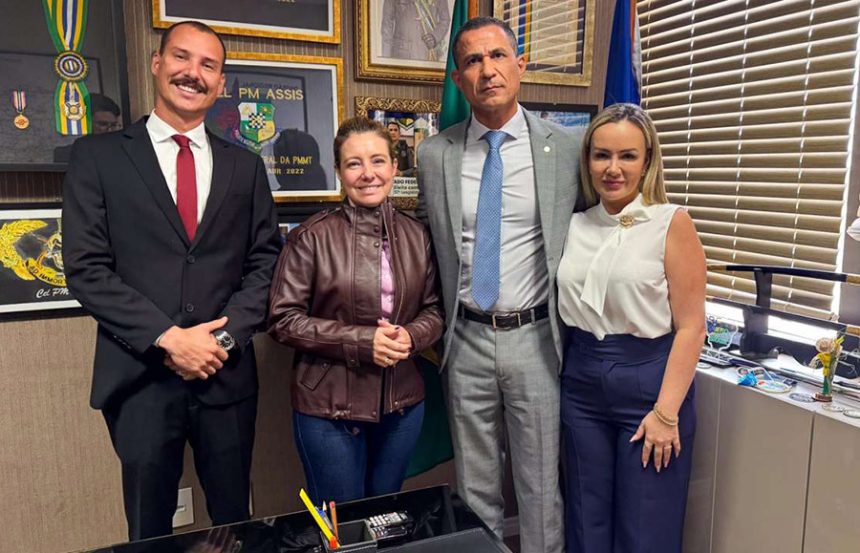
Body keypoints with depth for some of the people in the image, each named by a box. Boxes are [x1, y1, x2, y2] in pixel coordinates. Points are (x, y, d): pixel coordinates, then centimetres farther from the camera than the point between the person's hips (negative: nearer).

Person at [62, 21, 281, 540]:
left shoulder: (245, 165, 9)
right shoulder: (98, 155, 2)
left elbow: (266, 261, 5)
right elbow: (86, 267, -5)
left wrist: (225, 336, -9)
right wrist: (169, 338, -14)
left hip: (227, 374, 2)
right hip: (140, 375, -1)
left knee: (234, 525, 15)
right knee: (149, 532, 14)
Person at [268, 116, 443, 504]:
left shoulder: (415, 235, 3)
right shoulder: (311, 237, -10)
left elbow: (434, 309, 7)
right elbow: (284, 319, -11)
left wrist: (410, 336, -15)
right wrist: (361, 341, -19)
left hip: (402, 403, 4)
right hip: (329, 406, -4)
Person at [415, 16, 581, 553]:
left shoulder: (567, 146, -3)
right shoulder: (434, 154, 1)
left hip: (536, 337, -1)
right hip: (466, 339, 2)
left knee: (541, 488, 11)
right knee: (476, 487, 17)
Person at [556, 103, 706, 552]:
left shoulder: (671, 223, -8)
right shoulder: (575, 226, 5)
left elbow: (690, 326, -10)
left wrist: (666, 411, -14)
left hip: (647, 379, -4)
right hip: (581, 383, 4)